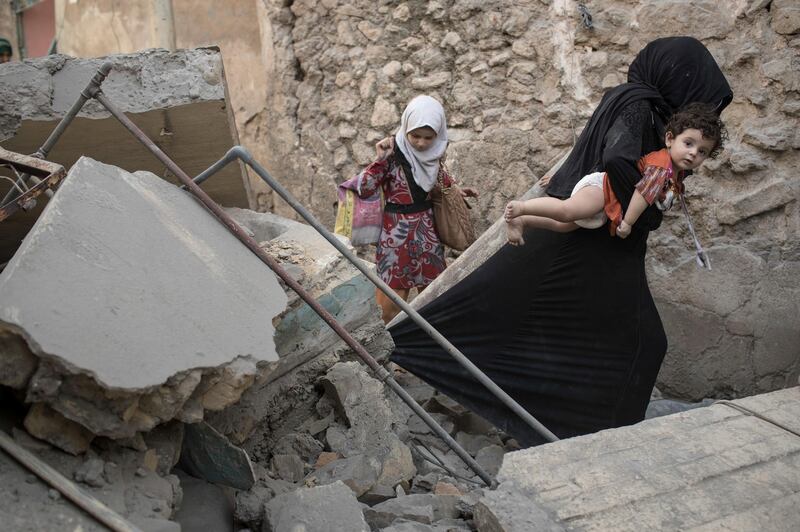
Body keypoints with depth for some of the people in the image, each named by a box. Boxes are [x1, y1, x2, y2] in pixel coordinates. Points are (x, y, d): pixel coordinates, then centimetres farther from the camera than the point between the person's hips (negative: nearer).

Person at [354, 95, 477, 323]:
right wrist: (380, 160, -26)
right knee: (392, 300, -5)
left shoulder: (434, 153, 0)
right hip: (397, 231, -5)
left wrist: (456, 188, 9)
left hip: (428, 229, 5)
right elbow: (363, 189, -18)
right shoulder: (393, 153, -15)